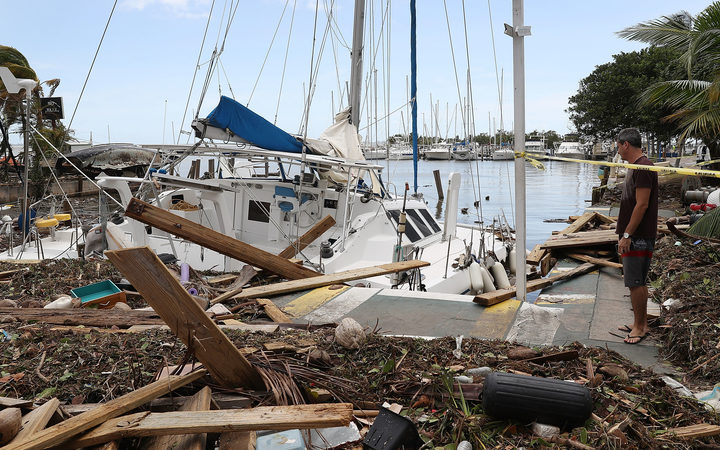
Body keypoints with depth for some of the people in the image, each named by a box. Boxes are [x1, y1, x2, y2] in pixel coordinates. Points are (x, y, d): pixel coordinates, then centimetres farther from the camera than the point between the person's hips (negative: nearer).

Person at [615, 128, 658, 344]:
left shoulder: (643, 167, -16)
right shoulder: (636, 167, 16)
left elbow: (642, 205, -21)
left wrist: (627, 235, -20)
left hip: (638, 237, -10)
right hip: (635, 236, 10)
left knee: (635, 282, -4)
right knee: (637, 281, 15)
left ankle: (640, 327, 5)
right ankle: (641, 324, 24)